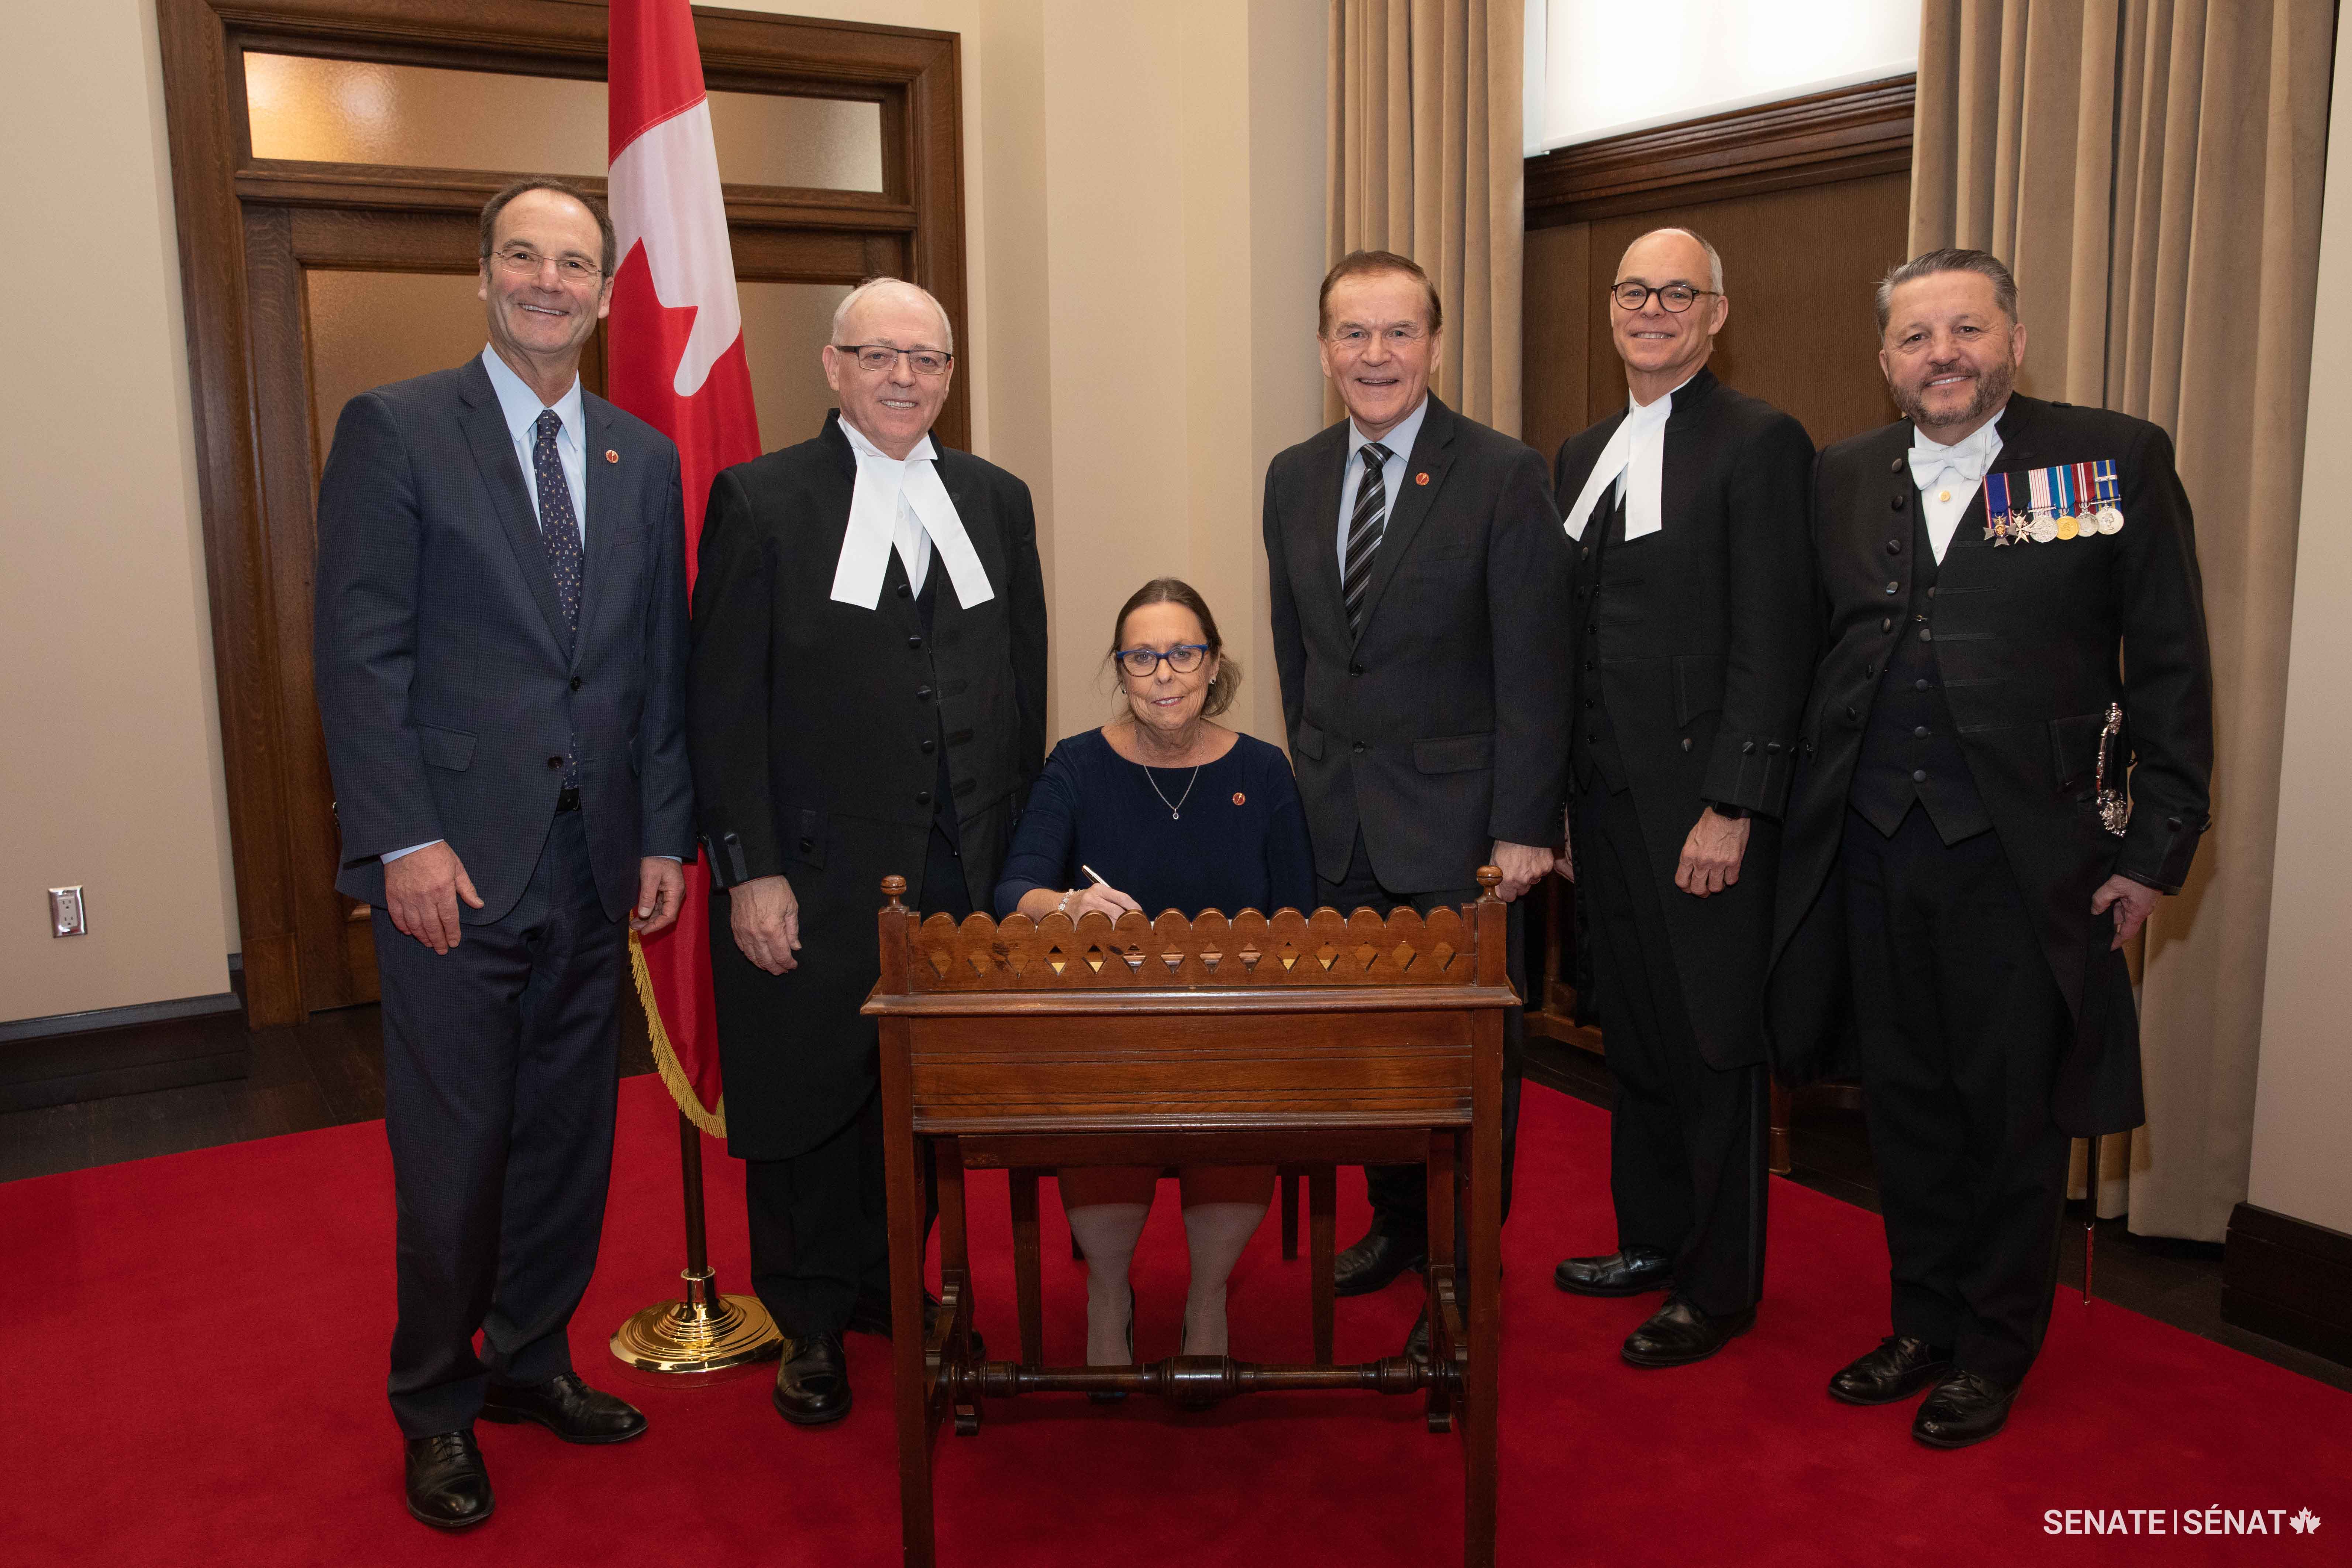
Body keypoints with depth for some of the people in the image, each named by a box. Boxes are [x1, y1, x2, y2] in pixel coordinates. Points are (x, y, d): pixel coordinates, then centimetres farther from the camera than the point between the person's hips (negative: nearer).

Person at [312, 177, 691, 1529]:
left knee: (570, 1134, 13)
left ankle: (534, 1359, 32)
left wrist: (665, 834, 6)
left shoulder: (644, 458, 11)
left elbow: (662, 663, 11)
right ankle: (439, 1407, 24)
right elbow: (359, 655, -7)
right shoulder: (395, 430, -2)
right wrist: (405, 840, -14)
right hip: (456, 861, -4)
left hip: (596, 863, 5)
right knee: (453, 1150, 5)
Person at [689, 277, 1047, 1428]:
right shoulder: (759, 500, -2)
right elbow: (724, 701, -6)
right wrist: (749, 870, -11)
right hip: (812, 874, -3)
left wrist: (1017, 849, 6)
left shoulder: (997, 501, 11)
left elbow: (1024, 681, 11)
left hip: (968, 870, 4)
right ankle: (812, 1325, 28)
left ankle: (895, 1282, 34)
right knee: (810, 1102, 9)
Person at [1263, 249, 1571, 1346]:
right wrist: (1311, 783, 11)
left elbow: (1532, 667, -11)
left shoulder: (1503, 475, -9)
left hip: (1454, 815, -5)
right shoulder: (1292, 479, 8)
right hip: (1337, 817, 5)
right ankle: (1398, 1222, 33)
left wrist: (1523, 826, -14)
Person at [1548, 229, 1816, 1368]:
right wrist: (1554, 795, 11)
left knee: (1716, 1045, 4)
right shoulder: (1582, 456, 15)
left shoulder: (1760, 444, -7)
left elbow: (1772, 645, -13)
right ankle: (1652, 1240, 33)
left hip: (1703, 805, -7)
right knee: (1633, 1036, 17)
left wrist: (1731, 807, -18)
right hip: (1605, 801, 7)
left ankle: (1720, 1287, 19)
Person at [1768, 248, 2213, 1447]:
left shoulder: (2116, 460, -2)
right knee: (1904, 1103, 14)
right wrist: (1799, 823, 3)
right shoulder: (1840, 481, 8)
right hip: (1873, 854, 3)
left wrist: (2157, 847, -6)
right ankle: (1925, 1325, 33)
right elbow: (1805, 663, 9)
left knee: (2012, 1113, 9)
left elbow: (2170, 671, -2)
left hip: (2023, 856, -3)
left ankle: (1995, 1351, 28)